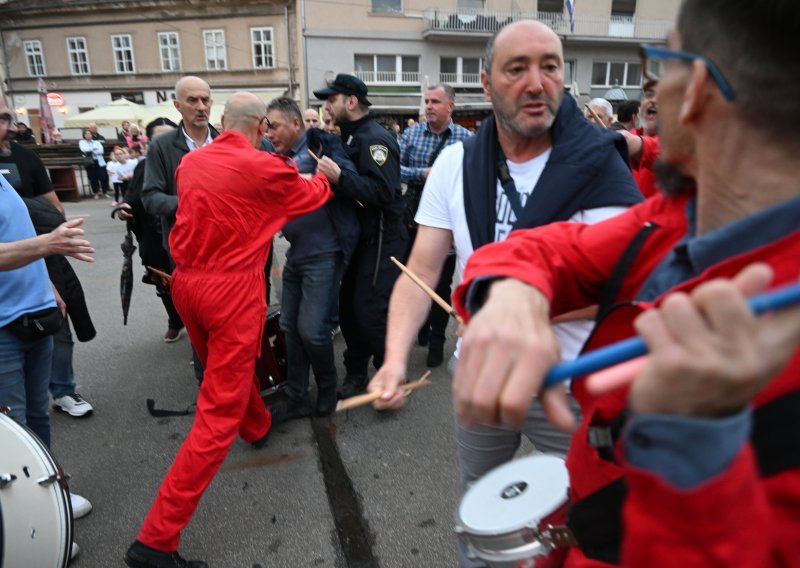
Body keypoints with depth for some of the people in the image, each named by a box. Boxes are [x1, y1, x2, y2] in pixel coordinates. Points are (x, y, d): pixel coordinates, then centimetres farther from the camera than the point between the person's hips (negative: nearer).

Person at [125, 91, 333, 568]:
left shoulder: (190, 162, 7)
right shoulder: (264, 168, -10)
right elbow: (312, 195, 8)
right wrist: (325, 174, 31)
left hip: (186, 280, 8)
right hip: (232, 287, -7)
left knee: (228, 367, 30)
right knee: (220, 412, -2)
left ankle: (259, 426, 58)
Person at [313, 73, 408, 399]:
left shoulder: (375, 138, -15)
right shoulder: (349, 138, 15)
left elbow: (383, 191, -28)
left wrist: (339, 177, -33)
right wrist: (327, 174, 5)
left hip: (381, 240, -9)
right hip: (358, 237, 9)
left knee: (371, 311, -6)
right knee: (349, 306, 12)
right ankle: (355, 373, 27)